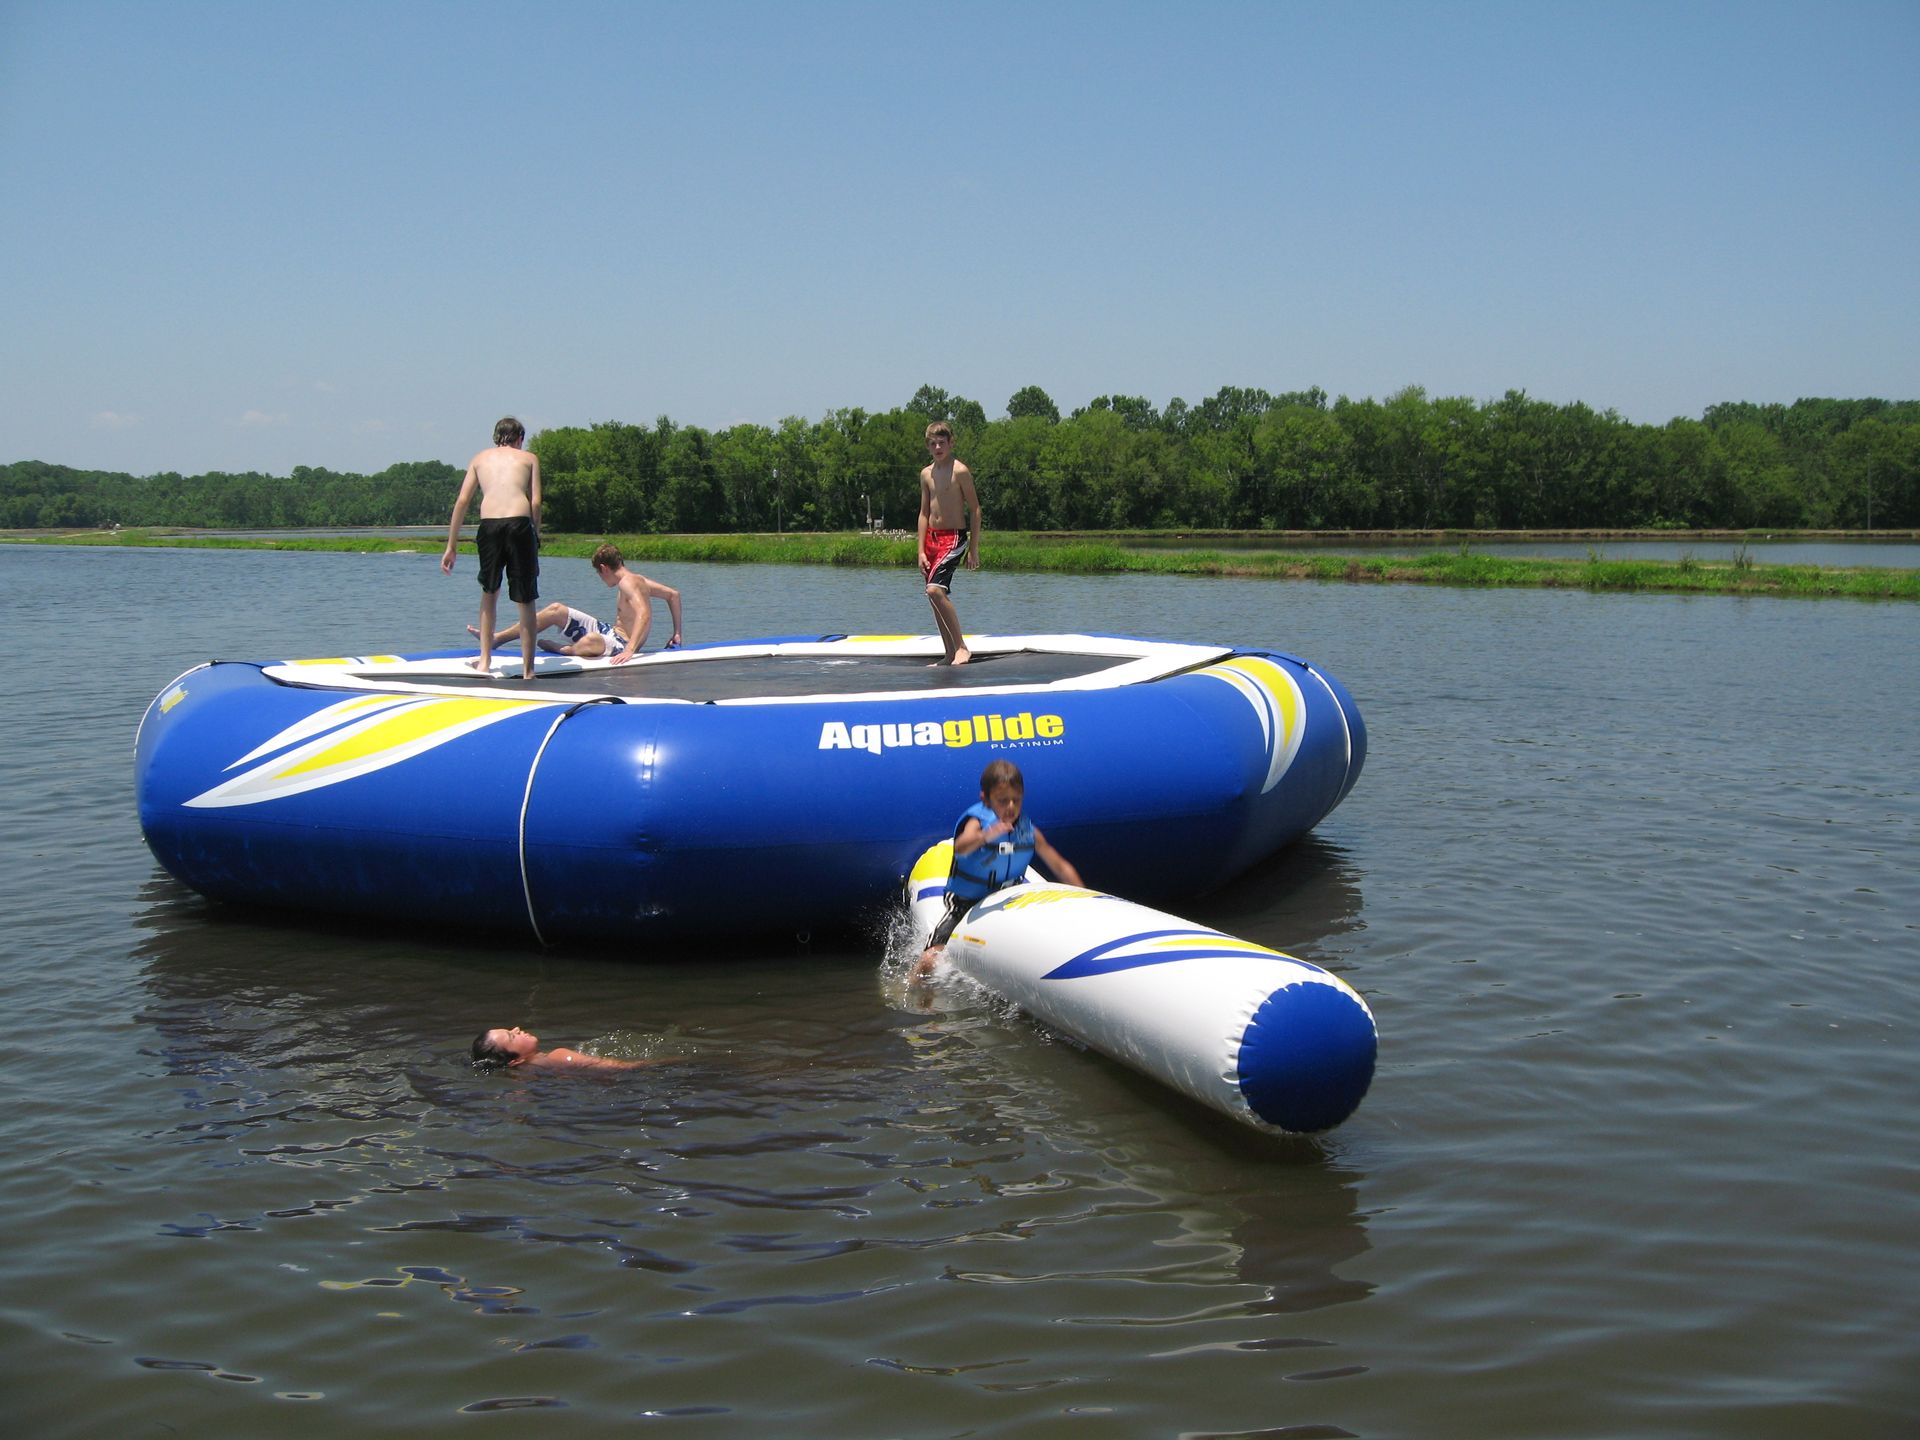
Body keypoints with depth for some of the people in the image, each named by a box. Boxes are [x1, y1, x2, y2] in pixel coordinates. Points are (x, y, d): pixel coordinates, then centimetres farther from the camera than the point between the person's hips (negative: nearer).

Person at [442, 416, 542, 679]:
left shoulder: (480, 458, 23)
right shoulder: (529, 458, 19)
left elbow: (462, 500, 14)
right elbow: (535, 502, 5)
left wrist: (451, 545, 15)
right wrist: (536, 536, 13)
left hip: (489, 526, 2)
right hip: (520, 524, -2)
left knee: (489, 592, 22)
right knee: (525, 601, 6)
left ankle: (485, 660, 18)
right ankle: (527, 668, 7)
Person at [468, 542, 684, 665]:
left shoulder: (627, 583, -18)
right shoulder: (638, 579, 9)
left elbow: (643, 615, -34)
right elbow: (674, 594, 16)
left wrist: (629, 650, -41)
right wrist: (677, 633, 16)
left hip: (620, 643, -11)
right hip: (609, 632, 11)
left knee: (591, 641, -45)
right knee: (556, 610, 8)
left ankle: (557, 648, -13)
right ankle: (496, 639, 10)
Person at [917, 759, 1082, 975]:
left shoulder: (1030, 831, -4)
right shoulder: (977, 821, -18)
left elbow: (1061, 867, 7)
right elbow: (961, 847, -41)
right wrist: (985, 836, -61)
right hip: (965, 904, -5)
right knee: (931, 961, -18)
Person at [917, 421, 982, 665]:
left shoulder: (960, 471, -8)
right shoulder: (926, 474, 11)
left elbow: (975, 510, -7)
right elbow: (924, 513, 14)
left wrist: (974, 549, -9)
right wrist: (922, 550, 8)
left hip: (954, 537, -7)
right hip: (932, 537, 7)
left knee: (935, 590, -23)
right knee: (936, 596, 7)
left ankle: (961, 647, -16)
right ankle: (950, 655, 15)